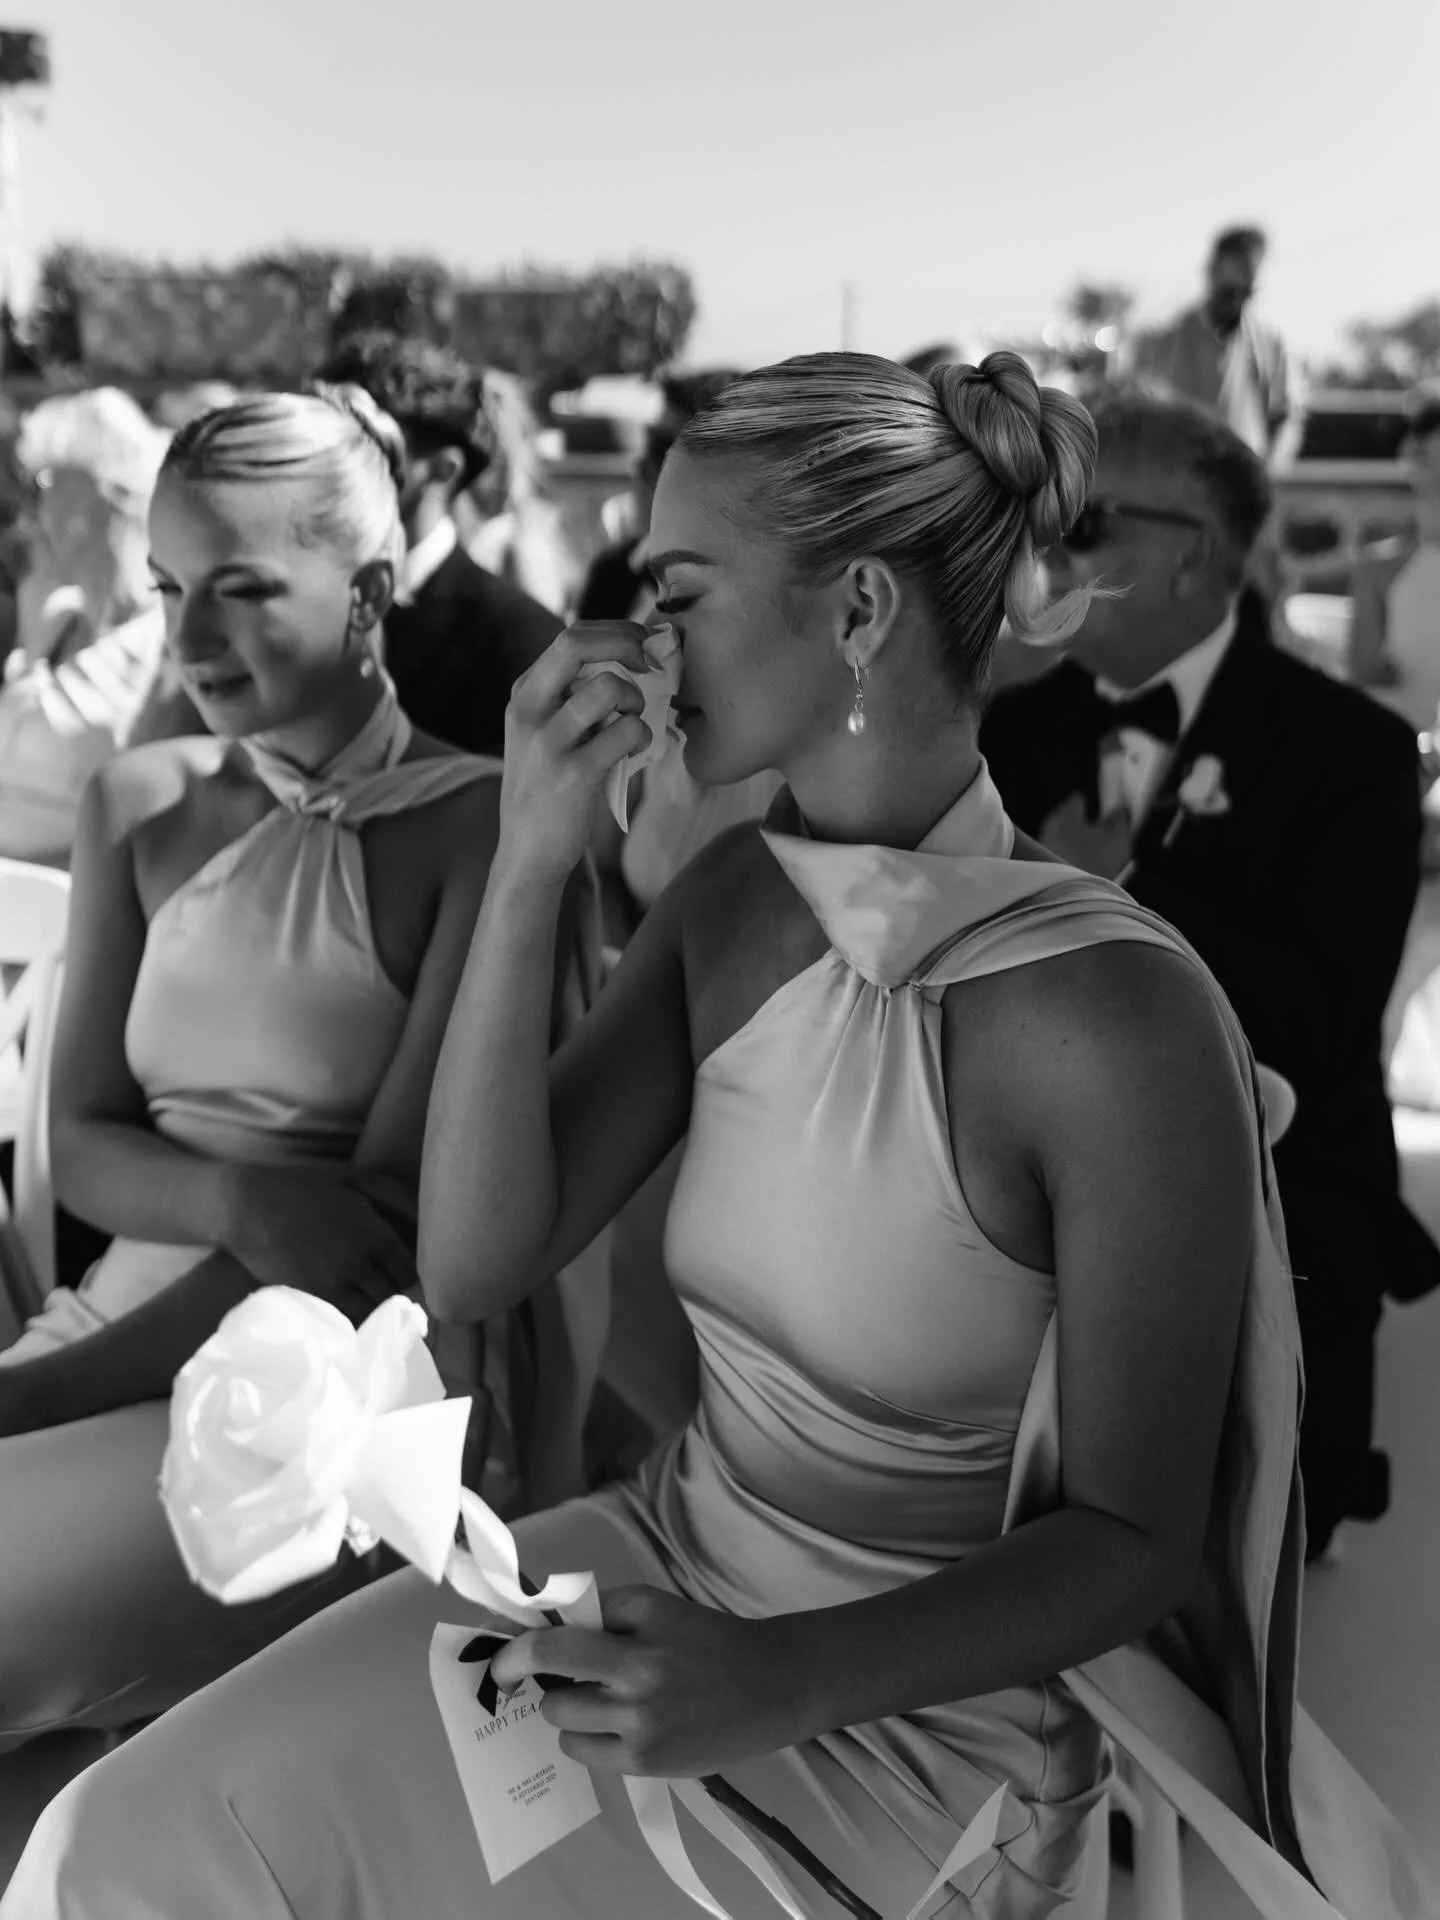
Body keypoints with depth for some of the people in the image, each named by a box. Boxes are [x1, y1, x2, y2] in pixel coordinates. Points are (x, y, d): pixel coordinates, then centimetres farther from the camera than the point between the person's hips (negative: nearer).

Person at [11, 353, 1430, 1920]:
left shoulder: (1117, 1018, -22)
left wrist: (782, 1678, -25)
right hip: (661, 1557, 5)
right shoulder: (728, 906, -4)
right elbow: (472, 1265, -9)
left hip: (926, 1708, -4)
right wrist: (526, 874, -18)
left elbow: (1134, 1536, -13)